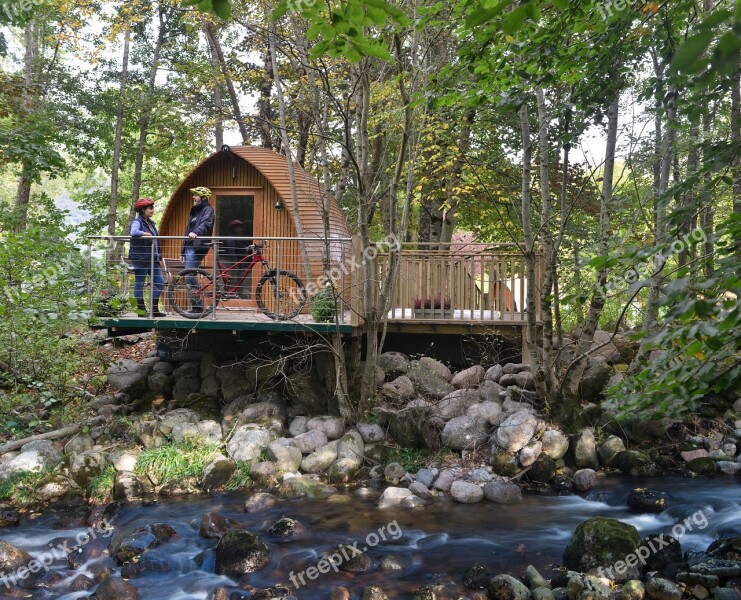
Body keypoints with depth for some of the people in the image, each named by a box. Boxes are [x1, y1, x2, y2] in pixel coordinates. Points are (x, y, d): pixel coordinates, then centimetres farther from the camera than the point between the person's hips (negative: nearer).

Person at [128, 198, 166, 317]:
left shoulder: (150, 223, 15)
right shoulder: (137, 222, -10)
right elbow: (133, 233, -32)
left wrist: (158, 256, 15)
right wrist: (147, 234, -19)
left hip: (152, 258, 9)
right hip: (140, 258, -9)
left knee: (159, 283, 7)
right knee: (139, 284, 1)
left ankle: (155, 309, 14)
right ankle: (141, 309, 7)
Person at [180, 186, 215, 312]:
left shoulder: (207, 210, -4)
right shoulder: (194, 211, 24)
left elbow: (206, 224, -25)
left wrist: (196, 232, -45)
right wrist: (183, 252, 25)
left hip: (197, 248, -9)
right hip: (189, 248, 9)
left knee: (189, 278, -15)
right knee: (189, 277, 8)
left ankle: (197, 306, -10)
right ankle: (195, 306, 14)